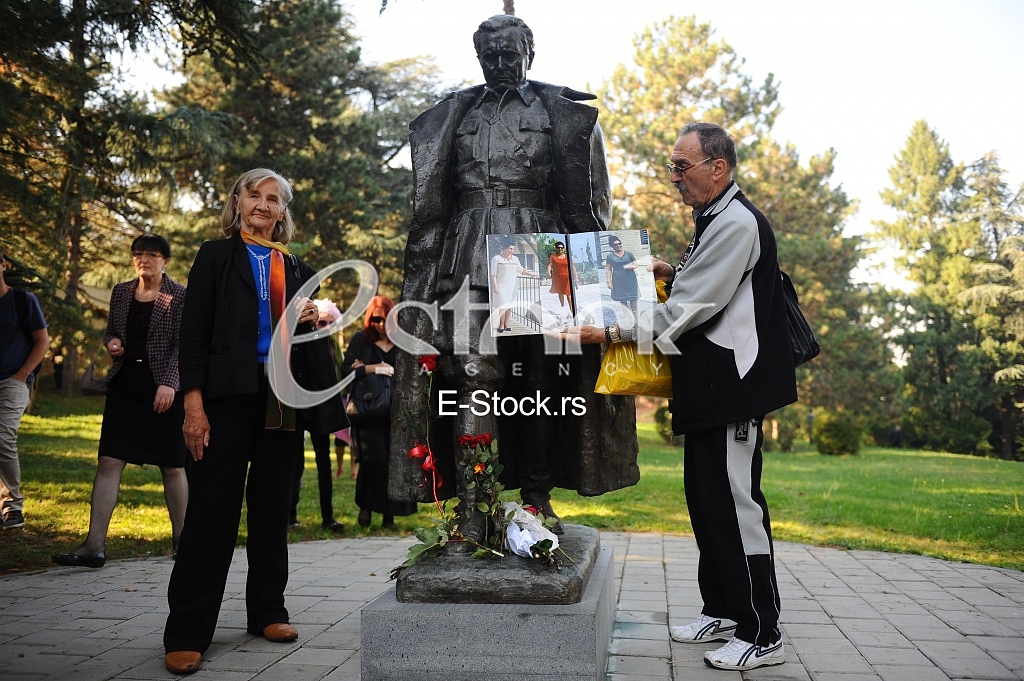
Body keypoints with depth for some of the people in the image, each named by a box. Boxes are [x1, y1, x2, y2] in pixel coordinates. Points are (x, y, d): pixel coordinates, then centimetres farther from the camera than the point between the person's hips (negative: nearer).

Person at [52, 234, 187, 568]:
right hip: (124, 384, 4)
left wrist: (168, 383, -19)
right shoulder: (121, 292, 11)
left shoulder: (179, 296, -3)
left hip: (163, 388, -4)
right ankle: (94, 546, -1)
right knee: (109, 462, -3)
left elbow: (181, 345, -8)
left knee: (172, 466, 5)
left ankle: (181, 540, 19)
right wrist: (111, 342, 0)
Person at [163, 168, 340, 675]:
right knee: (212, 506, -4)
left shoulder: (296, 268, 16)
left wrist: (311, 321, -1)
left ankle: (267, 612, 20)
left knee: (273, 506, 9)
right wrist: (194, 403, -11)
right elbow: (193, 331, -2)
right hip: (230, 394, -4)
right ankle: (187, 632, 2)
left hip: (283, 399, 4)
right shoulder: (216, 256, 6)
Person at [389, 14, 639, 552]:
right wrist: (425, 274, 7)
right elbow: (431, 202, 15)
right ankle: (471, 513, -10)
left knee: (540, 375, -1)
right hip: (471, 252, 1)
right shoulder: (453, 115, 17)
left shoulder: (562, 113, 12)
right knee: (471, 371, -10)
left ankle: (537, 500, 9)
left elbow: (583, 201, 8)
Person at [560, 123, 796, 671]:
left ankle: (762, 635, 5)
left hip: (732, 384, -10)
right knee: (704, 497, 15)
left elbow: (692, 307, -20)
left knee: (735, 501, -6)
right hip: (707, 386, 11)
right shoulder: (714, 220, 17)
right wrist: (675, 274, 10)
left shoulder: (736, 223, -15)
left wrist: (609, 333, -18)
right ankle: (722, 610, 28)